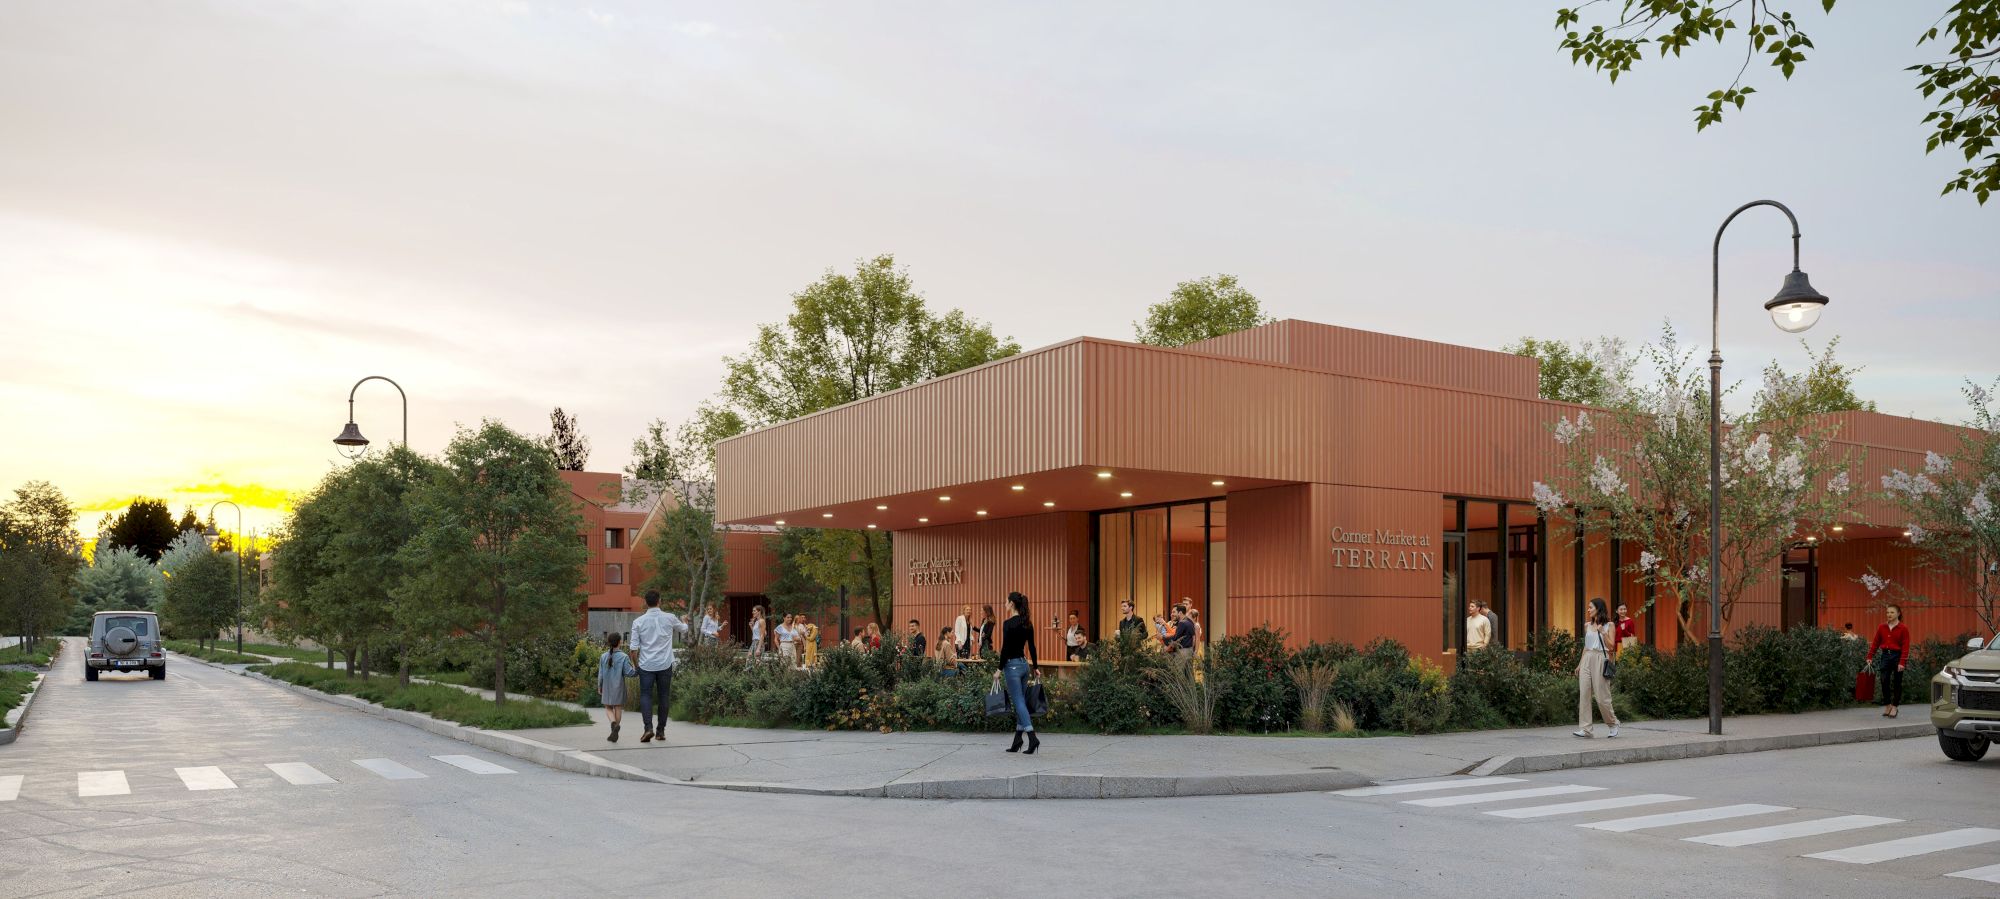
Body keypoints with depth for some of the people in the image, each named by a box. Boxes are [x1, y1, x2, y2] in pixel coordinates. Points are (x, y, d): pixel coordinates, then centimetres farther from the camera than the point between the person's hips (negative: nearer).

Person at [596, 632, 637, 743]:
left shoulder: (603, 657, -2)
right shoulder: (623, 657, -10)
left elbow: (600, 674, 2)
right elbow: (628, 672, -15)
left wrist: (599, 687, 14)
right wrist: (638, 671, 1)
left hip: (607, 688, 1)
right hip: (619, 687, -1)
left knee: (608, 708, 11)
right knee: (618, 708, 7)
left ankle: (614, 723, -18)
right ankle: (614, 733, 5)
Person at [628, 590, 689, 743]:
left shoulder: (638, 622, -4)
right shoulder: (670, 619, -1)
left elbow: (634, 647, -4)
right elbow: (684, 629, 20)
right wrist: (684, 621, 43)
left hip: (646, 665, -1)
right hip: (665, 665, 1)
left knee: (645, 695, 4)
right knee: (663, 696, 10)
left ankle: (648, 727, -14)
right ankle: (661, 731, 12)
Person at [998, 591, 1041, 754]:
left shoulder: (1009, 623, -16)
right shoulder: (1028, 623, 7)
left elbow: (1005, 648, -17)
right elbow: (1032, 646, 12)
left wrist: (1000, 669, -9)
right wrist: (1036, 666, 18)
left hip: (1012, 665, -8)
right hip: (1025, 664, 8)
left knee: (1019, 702, -7)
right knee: (1020, 701, 11)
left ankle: (1032, 737, -17)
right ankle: (1017, 742, 16)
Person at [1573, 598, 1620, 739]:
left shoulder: (1609, 625, 0)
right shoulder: (1588, 625, 14)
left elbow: (1611, 646, -5)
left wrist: (1602, 632, -15)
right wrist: (1580, 664, 17)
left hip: (1600, 659, -5)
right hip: (1587, 659, 5)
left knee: (1602, 696, -2)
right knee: (1584, 694, -4)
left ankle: (1613, 723, 21)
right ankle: (1584, 729, -5)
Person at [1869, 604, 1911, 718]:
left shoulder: (1903, 628, -5)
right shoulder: (1882, 627, 6)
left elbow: (1905, 647, -9)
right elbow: (1875, 643, 7)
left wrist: (1902, 662, -16)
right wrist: (1870, 657, 2)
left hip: (1897, 656, -3)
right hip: (1885, 656, 3)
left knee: (1896, 683, 5)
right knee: (1884, 681, 1)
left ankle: (1894, 707, 16)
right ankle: (1887, 705, 14)